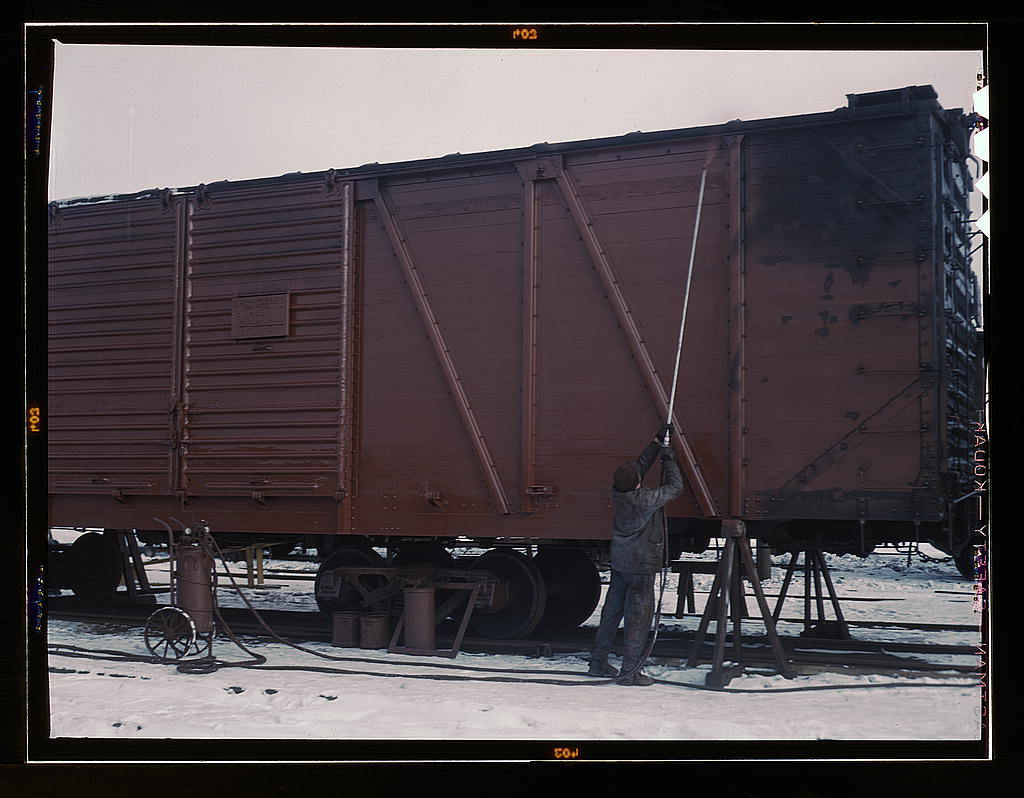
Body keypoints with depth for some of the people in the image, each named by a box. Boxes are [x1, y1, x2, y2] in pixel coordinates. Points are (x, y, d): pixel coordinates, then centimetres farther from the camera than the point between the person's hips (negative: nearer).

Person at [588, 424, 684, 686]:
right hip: (641, 566, -8)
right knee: (638, 615, -1)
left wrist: (658, 442, 13)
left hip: (620, 563, 8)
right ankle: (630, 671, 1)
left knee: (612, 611, 15)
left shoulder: (617, 493, -3)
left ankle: (598, 662, 23)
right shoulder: (645, 500, -23)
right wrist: (669, 460, 2)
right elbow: (675, 487, -9)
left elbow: (642, 464, 10)